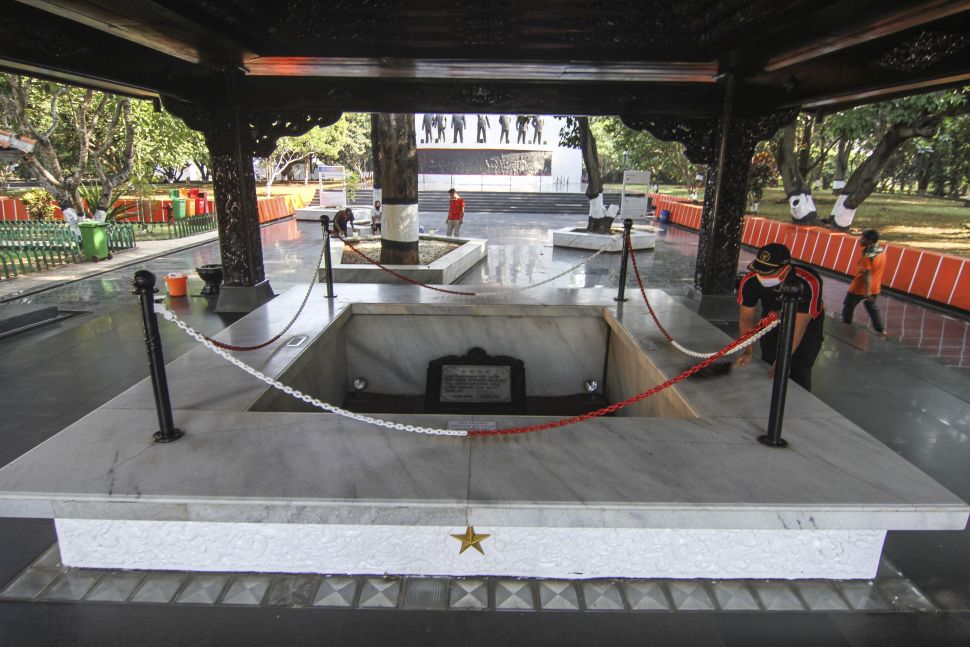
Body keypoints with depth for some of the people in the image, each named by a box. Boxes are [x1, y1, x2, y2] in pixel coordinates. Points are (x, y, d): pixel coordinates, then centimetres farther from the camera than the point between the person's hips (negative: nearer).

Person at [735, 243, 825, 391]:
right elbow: (747, 318, -16)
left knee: (799, 374, -6)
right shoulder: (750, 281, -30)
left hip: (807, 324, -3)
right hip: (772, 321, 3)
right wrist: (747, 351, -24)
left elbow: (798, 326, -33)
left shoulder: (809, 283, -38)